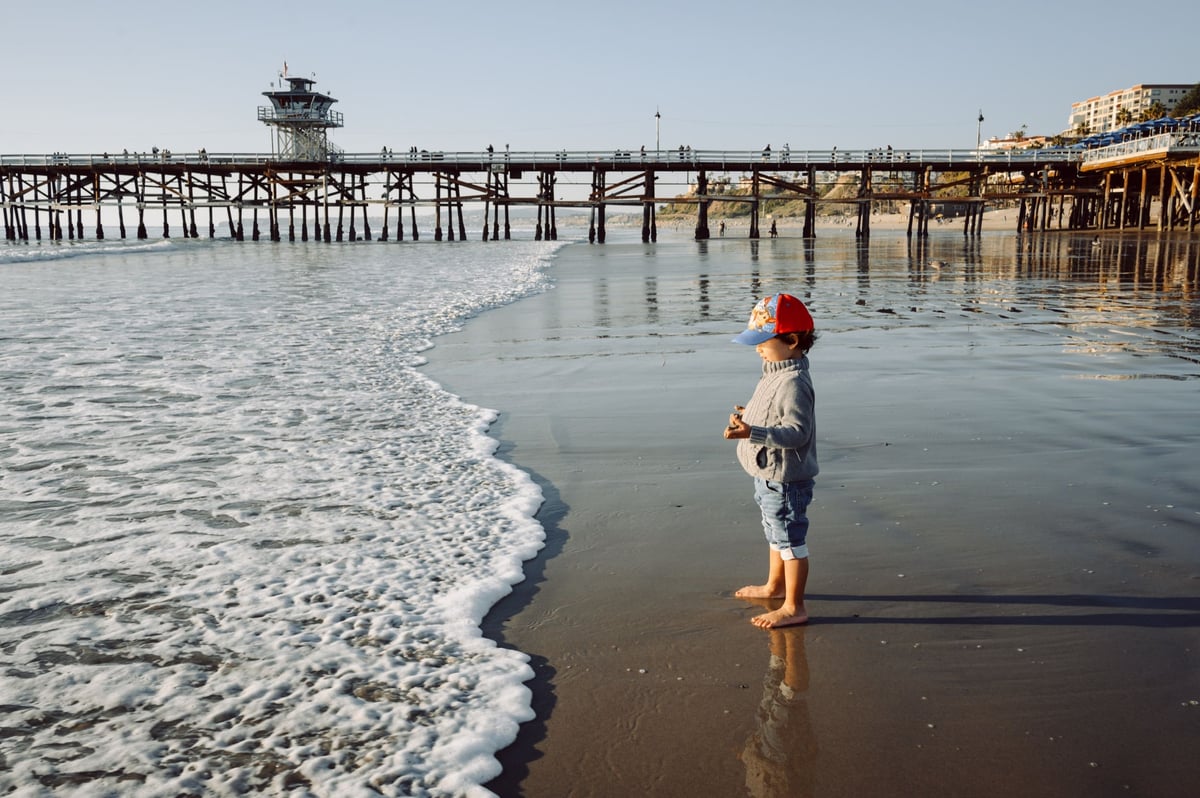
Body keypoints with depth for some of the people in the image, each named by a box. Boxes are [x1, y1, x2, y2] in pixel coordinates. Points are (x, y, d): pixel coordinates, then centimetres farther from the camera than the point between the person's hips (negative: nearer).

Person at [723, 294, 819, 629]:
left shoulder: (793, 383, -26)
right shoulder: (776, 374, 6)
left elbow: (796, 432, -32)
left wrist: (752, 432, -39)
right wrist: (748, 416, 7)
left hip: (785, 479, -11)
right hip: (770, 475, 11)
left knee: (791, 541, 3)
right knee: (777, 536, 27)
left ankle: (794, 607, 16)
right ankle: (775, 586, 46)